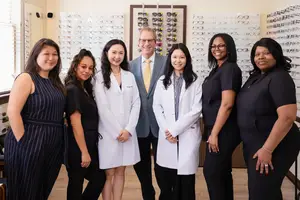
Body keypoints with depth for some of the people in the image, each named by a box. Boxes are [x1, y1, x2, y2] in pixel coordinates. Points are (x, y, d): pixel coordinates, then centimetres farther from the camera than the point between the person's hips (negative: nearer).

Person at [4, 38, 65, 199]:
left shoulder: (55, 82, 13)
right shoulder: (26, 78, -10)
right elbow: (12, 112, -18)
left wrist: (58, 136, 11)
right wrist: (23, 142, -18)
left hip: (53, 145, 7)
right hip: (29, 144, -7)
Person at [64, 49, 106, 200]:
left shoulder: (85, 89, 12)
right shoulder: (72, 89, -16)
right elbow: (75, 122, -21)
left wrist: (89, 150, 12)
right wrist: (84, 152, -20)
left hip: (89, 144, 9)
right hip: (78, 147, -9)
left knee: (99, 178, 16)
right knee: (76, 185, 5)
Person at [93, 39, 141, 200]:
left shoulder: (130, 76, 11)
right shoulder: (99, 77, -2)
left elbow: (136, 103, 5)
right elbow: (102, 108, -8)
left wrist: (128, 129, -6)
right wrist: (117, 131, -11)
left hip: (128, 132, 4)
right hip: (108, 132, -4)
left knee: (120, 171, 10)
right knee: (109, 173, 2)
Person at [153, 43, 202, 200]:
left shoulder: (194, 82, 3)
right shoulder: (162, 81, 12)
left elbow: (196, 110, -6)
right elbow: (157, 107, 7)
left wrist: (175, 129, -10)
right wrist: (166, 130, -6)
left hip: (187, 135, -2)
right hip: (167, 135, 2)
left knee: (186, 182, -1)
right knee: (167, 181, 2)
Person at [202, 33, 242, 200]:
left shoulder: (230, 69, -14)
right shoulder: (217, 69, 13)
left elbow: (227, 104, -21)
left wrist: (214, 133, -20)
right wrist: (210, 130, 13)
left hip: (223, 131, -9)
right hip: (215, 129, 9)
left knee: (211, 171, -3)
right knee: (222, 171, 15)